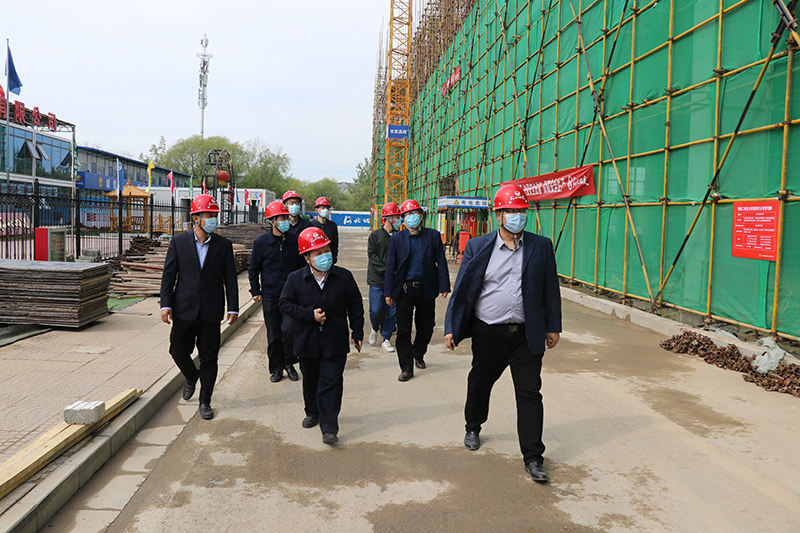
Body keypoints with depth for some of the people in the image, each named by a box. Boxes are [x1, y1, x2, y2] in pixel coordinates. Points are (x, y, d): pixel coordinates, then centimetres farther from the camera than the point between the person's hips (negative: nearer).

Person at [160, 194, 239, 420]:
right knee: (178, 351, 10)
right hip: (184, 310, 1)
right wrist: (166, 304, -6)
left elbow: (230, 279, 2)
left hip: (211, 311, -1)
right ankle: (191, 377, 43)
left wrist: (233, 308, -2)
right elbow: (168, 275, 1)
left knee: (209, 357, 4)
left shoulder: (223, 245, 1)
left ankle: (205, 401, 17)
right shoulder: (178, 242, 1)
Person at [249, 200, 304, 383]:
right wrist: (255, 291, 4)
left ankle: (289, 364, 11)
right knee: (273, 334, 6)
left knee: (289, 329, -11)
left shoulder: (295, 241, 2)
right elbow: (254, 268, 8)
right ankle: (277, 368, 21)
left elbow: (302, 265, 13)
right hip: (270, 295, 0)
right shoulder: (261, 242, -1)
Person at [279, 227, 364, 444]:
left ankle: (329, 428, -1)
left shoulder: (344, 277, -3)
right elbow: (285, 304, -5)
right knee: (310, 382, 18)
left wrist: (357, 333, 3)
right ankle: (313, 413, 41)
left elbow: (355, 306, 3)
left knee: (331, 384, -4)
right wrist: (309, 314, -16)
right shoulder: (295, 279, -3)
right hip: (307, 342, 2)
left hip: (335, 343, -2)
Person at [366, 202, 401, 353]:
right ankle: (375, 329, 28)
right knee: (375, 310, -3)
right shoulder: (375, 235, 0)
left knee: (392, 311, 2)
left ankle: (386, 339, 15)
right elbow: (372, 256, -6)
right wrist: (386, 271, -15)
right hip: (377, 280, -3)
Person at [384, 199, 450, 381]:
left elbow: (441, 262, 1)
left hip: (426, 289, 1)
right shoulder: (396, 239, 3)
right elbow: (390, 267, 2)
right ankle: (406, 368, 8)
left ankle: (418, 355, 39)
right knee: (403, 330, -1)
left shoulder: (433, 236, 2)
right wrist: (388, 291, -2)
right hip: (404, 289, -1)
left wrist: (444, 286, -5)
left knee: (426, 326, 13)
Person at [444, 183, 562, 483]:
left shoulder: (541, 247, 3)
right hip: (487, 333, 0)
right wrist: (451, 328, -5)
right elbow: (462, 290, 0)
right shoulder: (477, 247, 0)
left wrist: (553, 327, 7)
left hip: (526, 335, 0)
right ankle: (473, 428, 45)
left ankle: (533, 458, 10)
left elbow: (550, 289, 7)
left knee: (530, 394, 0)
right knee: (479, 386, 17)